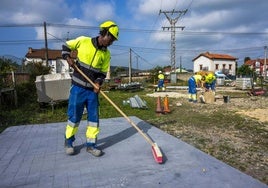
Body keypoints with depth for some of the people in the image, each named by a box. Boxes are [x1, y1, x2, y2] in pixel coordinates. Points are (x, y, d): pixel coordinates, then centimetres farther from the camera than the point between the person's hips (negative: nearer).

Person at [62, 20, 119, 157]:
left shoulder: (106, 54, 2)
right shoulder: (83, 41, -5)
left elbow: (102, 73, 6)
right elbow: (66, 46, 9)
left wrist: (98, 82, -12)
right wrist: (68, 58, -8)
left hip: (92, 89, 3)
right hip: (78, 87, -3)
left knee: (94, 116, 5)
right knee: (74, 115, 5)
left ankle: (91, 144, 19)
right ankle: (68, 142, 26)